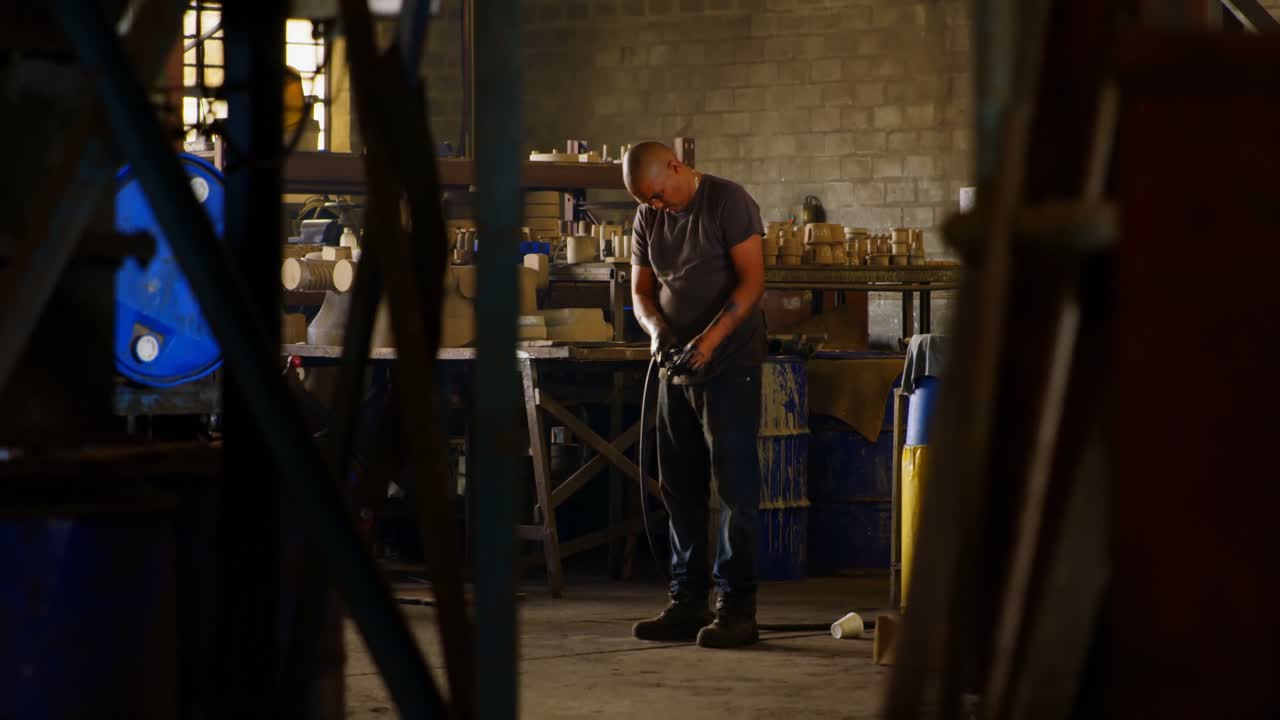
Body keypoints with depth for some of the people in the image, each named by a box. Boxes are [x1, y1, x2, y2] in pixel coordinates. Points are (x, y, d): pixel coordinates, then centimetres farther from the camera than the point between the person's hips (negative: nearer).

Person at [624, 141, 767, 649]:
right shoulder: (647, 219, 10)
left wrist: (712, 337, -24)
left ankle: (737, 607, -5)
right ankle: (688, 603, 14)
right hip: (678, 366, 7)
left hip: (730, 364, -7)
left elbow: (752, 279, -15)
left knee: (735, 484, -6)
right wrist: (655, 328, -8)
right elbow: (641, 290, 14)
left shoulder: (728, 202, -10)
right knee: (679, 487, 8)